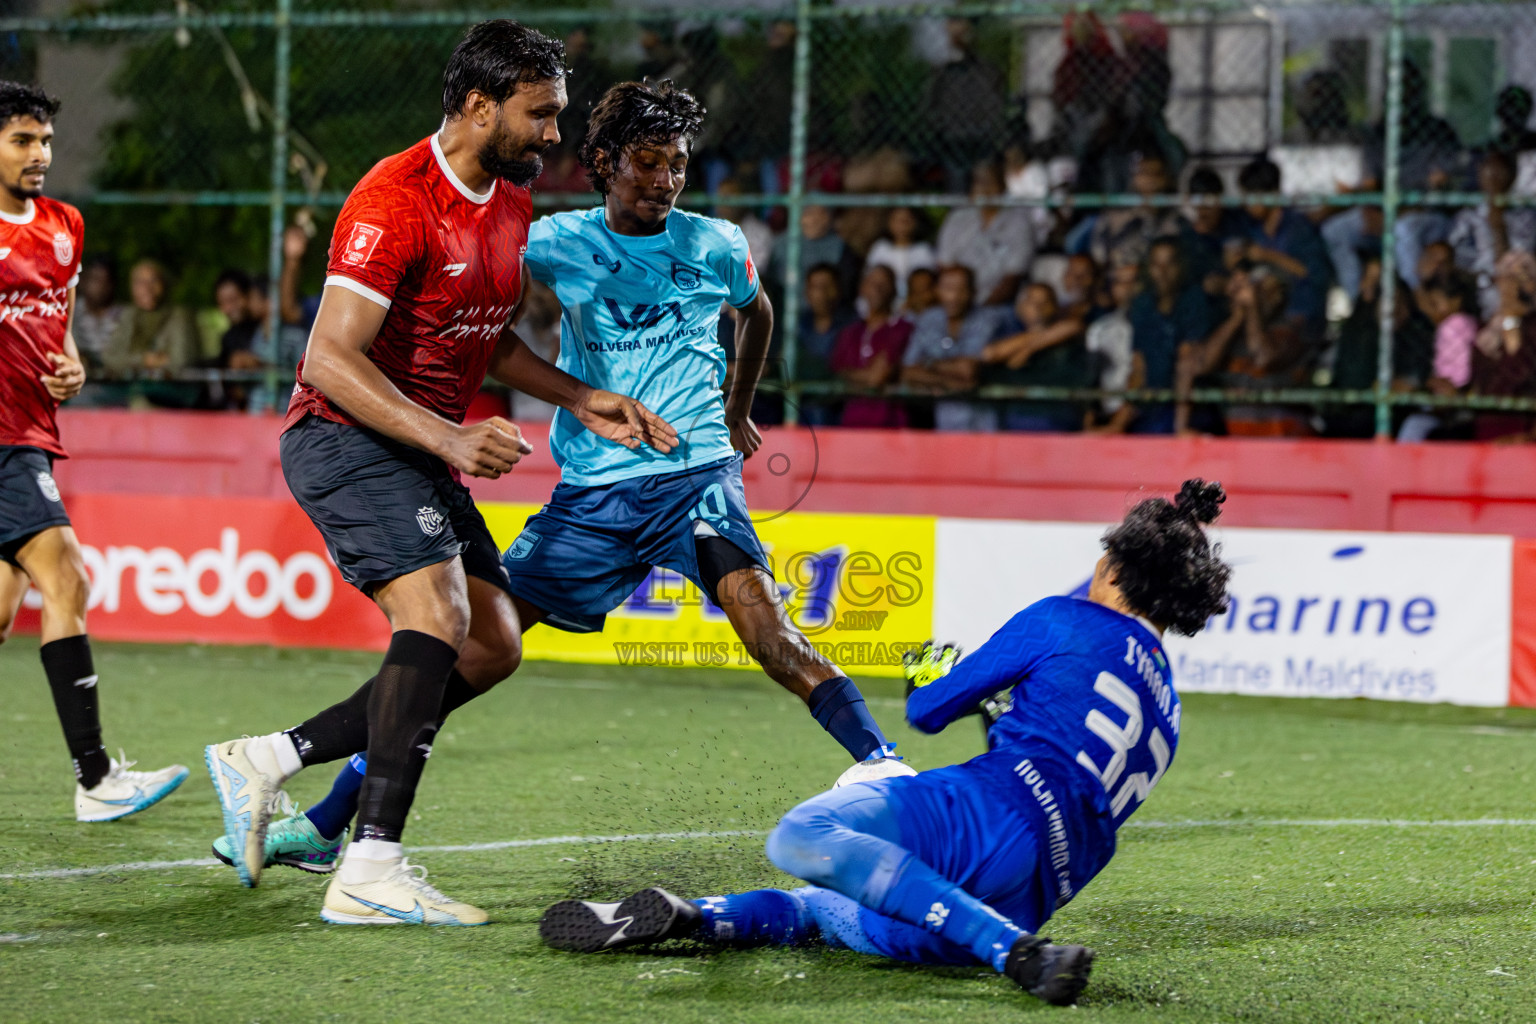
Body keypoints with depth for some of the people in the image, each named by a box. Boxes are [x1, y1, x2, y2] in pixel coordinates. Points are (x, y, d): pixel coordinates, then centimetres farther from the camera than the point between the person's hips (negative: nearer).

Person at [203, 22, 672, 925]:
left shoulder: (511, 199, 9)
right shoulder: (397, 202, -20)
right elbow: (331, 358, -25)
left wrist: (579, 401, 11)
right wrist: (449, 438, -32)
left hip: (425, 451, 9)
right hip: (345, 437, -9)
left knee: (493, 649, 5)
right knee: (438, 616, -26)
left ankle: (266, 762, 11)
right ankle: (372, 870, -30)